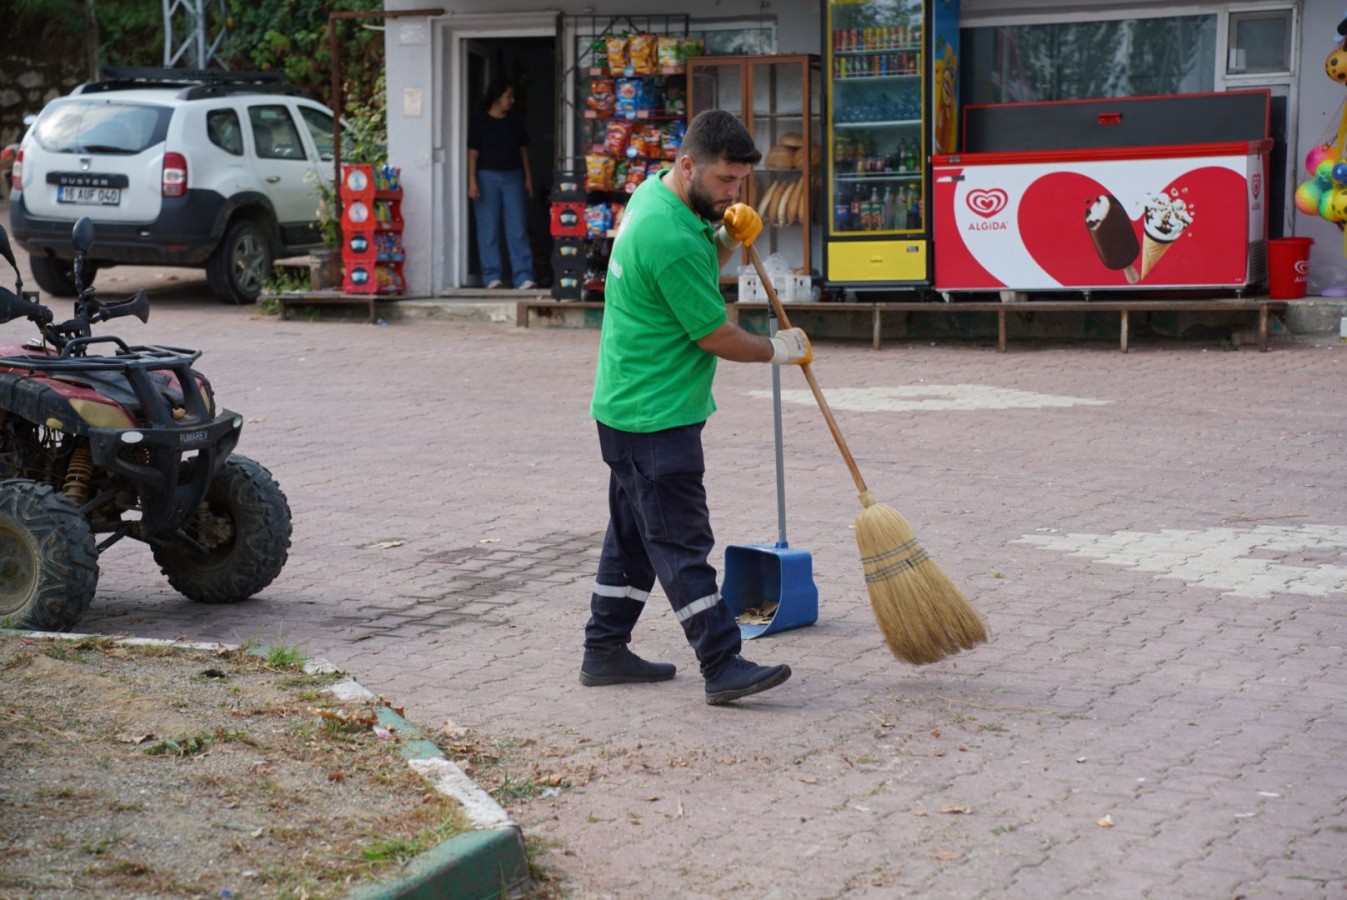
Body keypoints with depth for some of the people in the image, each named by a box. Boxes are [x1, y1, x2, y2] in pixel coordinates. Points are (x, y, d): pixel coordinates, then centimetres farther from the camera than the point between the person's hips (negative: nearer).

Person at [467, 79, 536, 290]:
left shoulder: (516, 122, 11)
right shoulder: (479, 122, -1)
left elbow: (523, 151, 15)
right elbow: (472, 153, -3)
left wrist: (528, 178, 9)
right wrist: (472, 182, -10)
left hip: (513, 177, 3)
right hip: (487, 177, -3)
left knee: (518, 229, -3)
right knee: (488, 229, -1)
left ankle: (523, 277, -5)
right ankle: (492, 277, 5)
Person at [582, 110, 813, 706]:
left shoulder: (654, 192, 7)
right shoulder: (670, 239, -24)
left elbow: (696, 272, 22)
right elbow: (717, 336, -18)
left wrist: (729, 238, 1)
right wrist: (778, 351, -1)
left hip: (629, 407, 11)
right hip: (655, 418, -11)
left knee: (634, 534, 16)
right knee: (682, 544, -9)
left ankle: (605, 651, 23)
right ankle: (723, 667, -8)